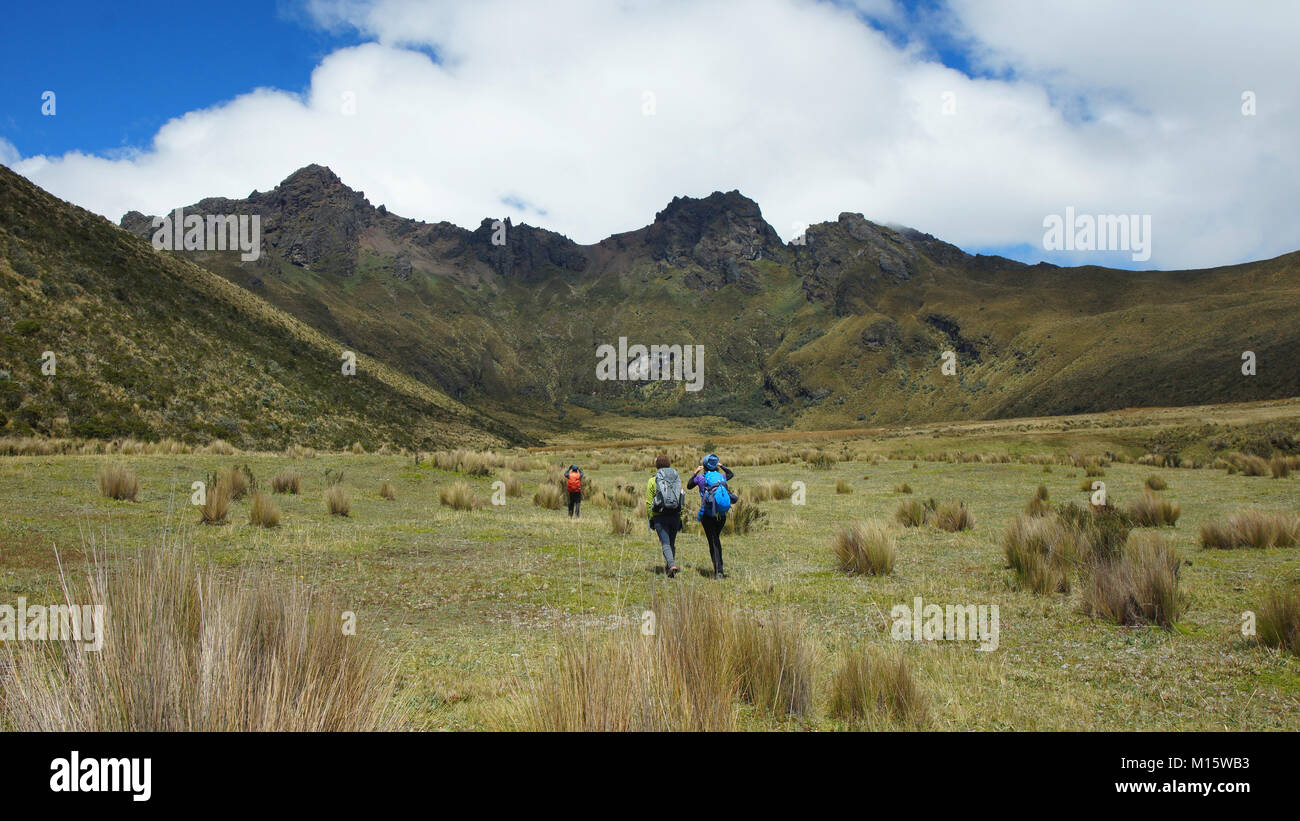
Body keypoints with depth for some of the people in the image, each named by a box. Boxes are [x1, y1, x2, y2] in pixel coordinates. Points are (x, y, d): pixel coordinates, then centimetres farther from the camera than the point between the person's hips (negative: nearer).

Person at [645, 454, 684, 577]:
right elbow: (682, 500, 6)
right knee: (672, 543, 17)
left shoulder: (652, 481, -3)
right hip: (675, 516, 3)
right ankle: (668, 567, 28)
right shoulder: (677, 479, 6)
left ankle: (672, 565, -25)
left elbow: (649, 503, -3)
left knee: (665, 543, -5)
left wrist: (650, 519, 6)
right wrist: (681, 518, 11)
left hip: (660, 517, -3)